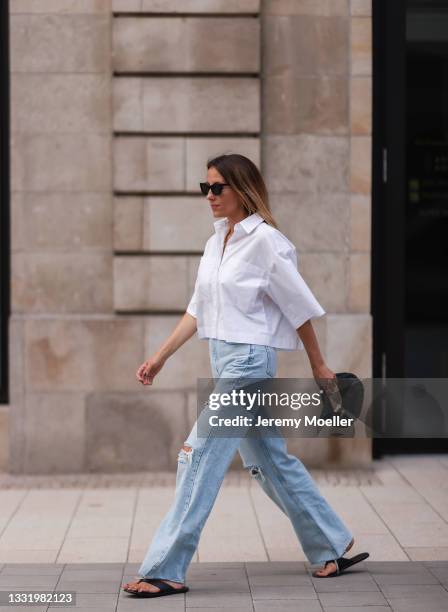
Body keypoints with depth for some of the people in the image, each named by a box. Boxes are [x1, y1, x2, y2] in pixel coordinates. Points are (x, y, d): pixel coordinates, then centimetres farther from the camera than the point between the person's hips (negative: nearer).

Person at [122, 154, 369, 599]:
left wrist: (318, 367, -2)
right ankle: (333, 545, 28)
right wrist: (160, 357, 10)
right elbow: (197, 310, 15)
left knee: (200, 456, -12)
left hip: (249, 360, -9)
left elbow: (299, 308, -7)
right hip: (224, 361, 9)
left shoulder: (265, 241, -12)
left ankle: (165, 571, -9)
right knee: (269, 461, 15)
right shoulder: (215, 244, 12)